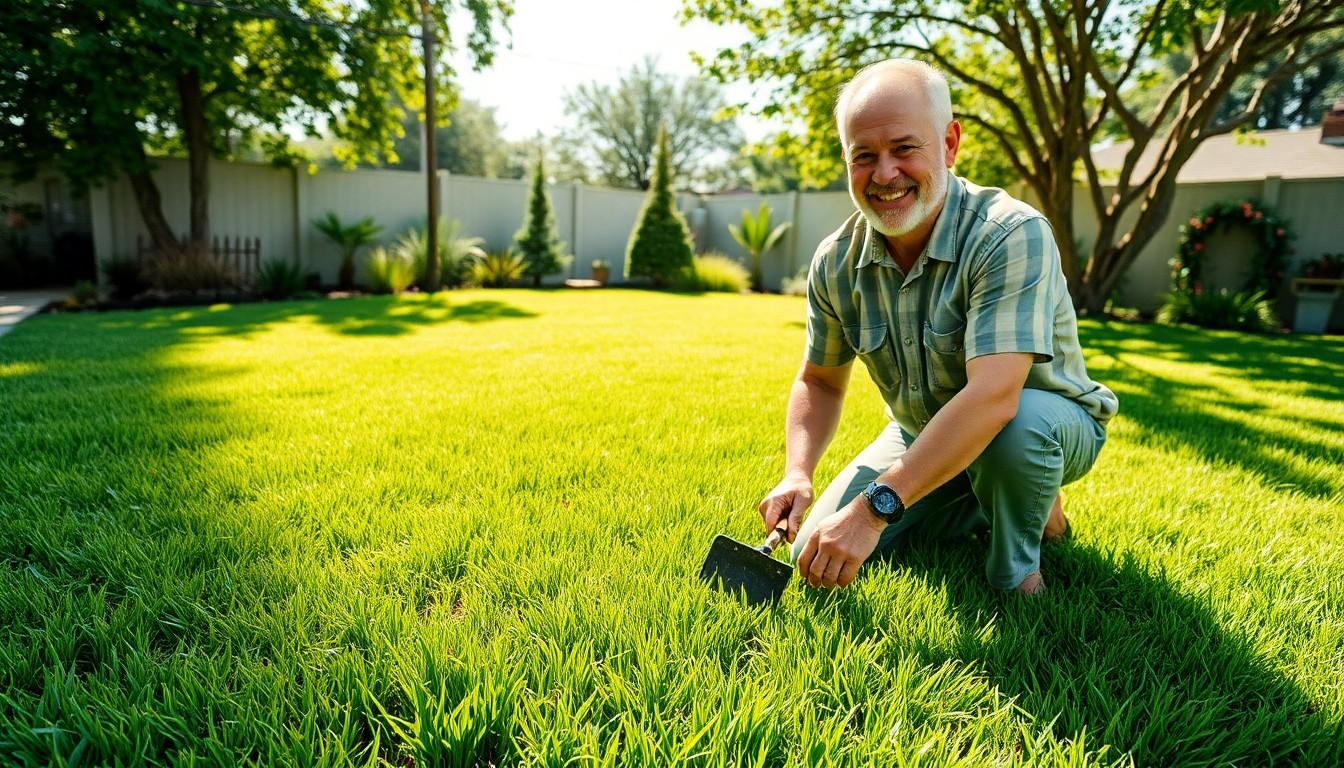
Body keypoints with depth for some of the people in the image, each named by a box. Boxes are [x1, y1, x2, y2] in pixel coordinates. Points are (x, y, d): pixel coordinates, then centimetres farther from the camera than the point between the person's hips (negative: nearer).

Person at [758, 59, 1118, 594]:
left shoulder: (1011, 235, -29)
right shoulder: (836, 263, -11)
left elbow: (992, 397, -41)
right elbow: (820, 381, 2)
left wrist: (875, 508, -46)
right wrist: (797, 474, -16)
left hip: (1045, 426, -4)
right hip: (924, 439, 5)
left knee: (1014, 426, -40)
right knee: (814, 553, -6)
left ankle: (1016, 569, -7)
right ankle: (985, 506, 13)